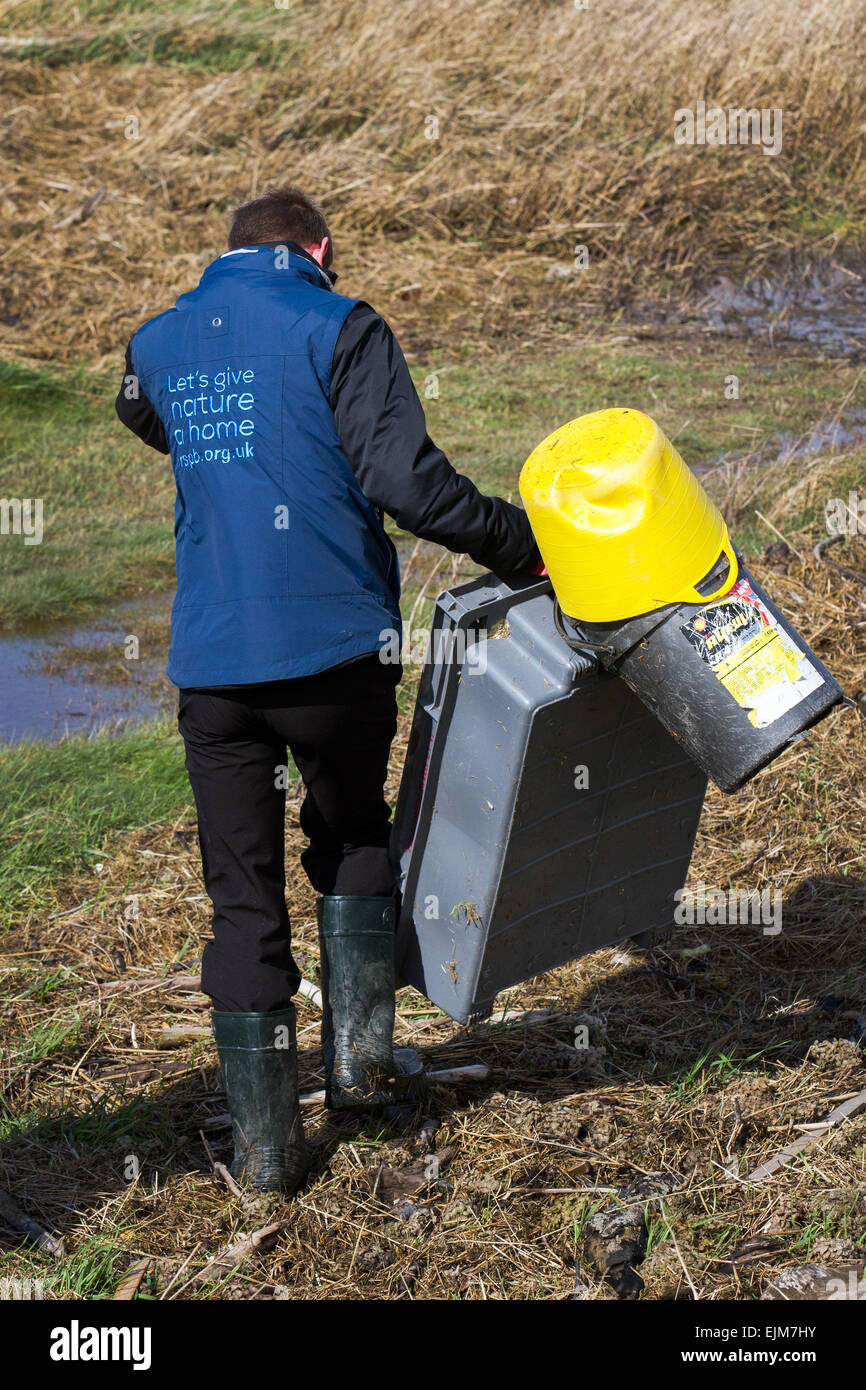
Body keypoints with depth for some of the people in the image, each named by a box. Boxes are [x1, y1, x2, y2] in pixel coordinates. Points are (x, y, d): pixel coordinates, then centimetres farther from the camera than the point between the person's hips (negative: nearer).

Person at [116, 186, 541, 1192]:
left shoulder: (156, 344, 12)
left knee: (242, 892, 9)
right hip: (334, 646, -3)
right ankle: (358, 1051, 16)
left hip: (210, 664, 3)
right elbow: (406, 480, -15)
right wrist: (518, 544, -5)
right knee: (352, 838, 23)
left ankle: (264, 1141, 12)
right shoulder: (338, 329, -4)